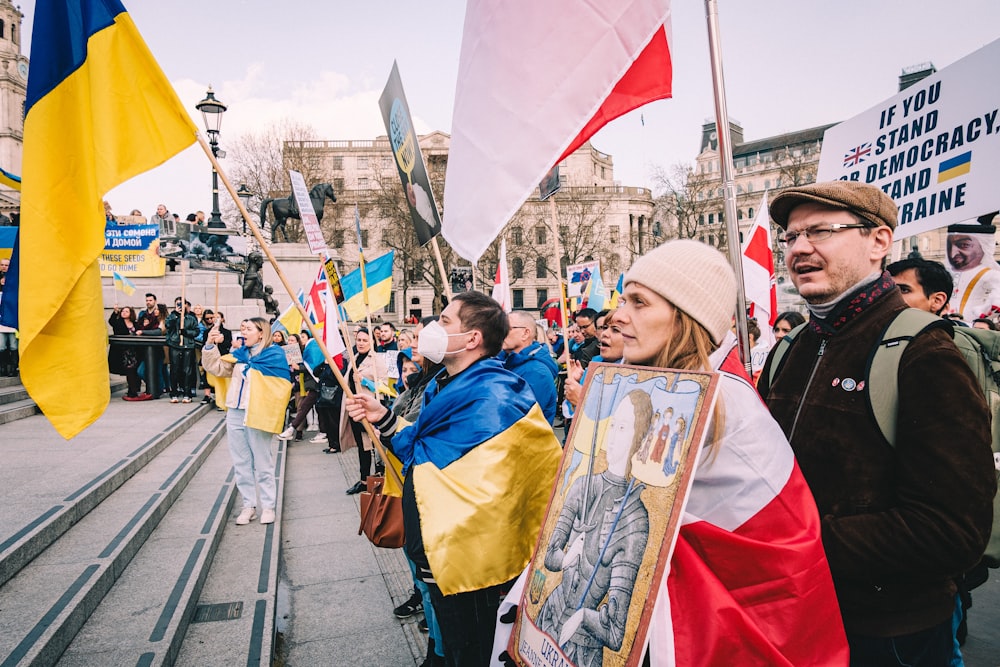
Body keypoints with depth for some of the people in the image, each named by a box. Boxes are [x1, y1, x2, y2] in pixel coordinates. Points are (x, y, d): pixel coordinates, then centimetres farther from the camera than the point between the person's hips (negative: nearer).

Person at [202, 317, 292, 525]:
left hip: (257, 414, -6)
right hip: (235, 414, 6)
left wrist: (241, 351, 0)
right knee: (241, 463, 10)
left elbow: (251, 366, -15)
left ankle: (268, 505, 12)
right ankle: (248, 505, 18)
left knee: (262, 463, 3)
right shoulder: (240, 353, 14)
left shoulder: (274, 353, -5)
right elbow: (216, 368, 10)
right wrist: (211, 345, -2)